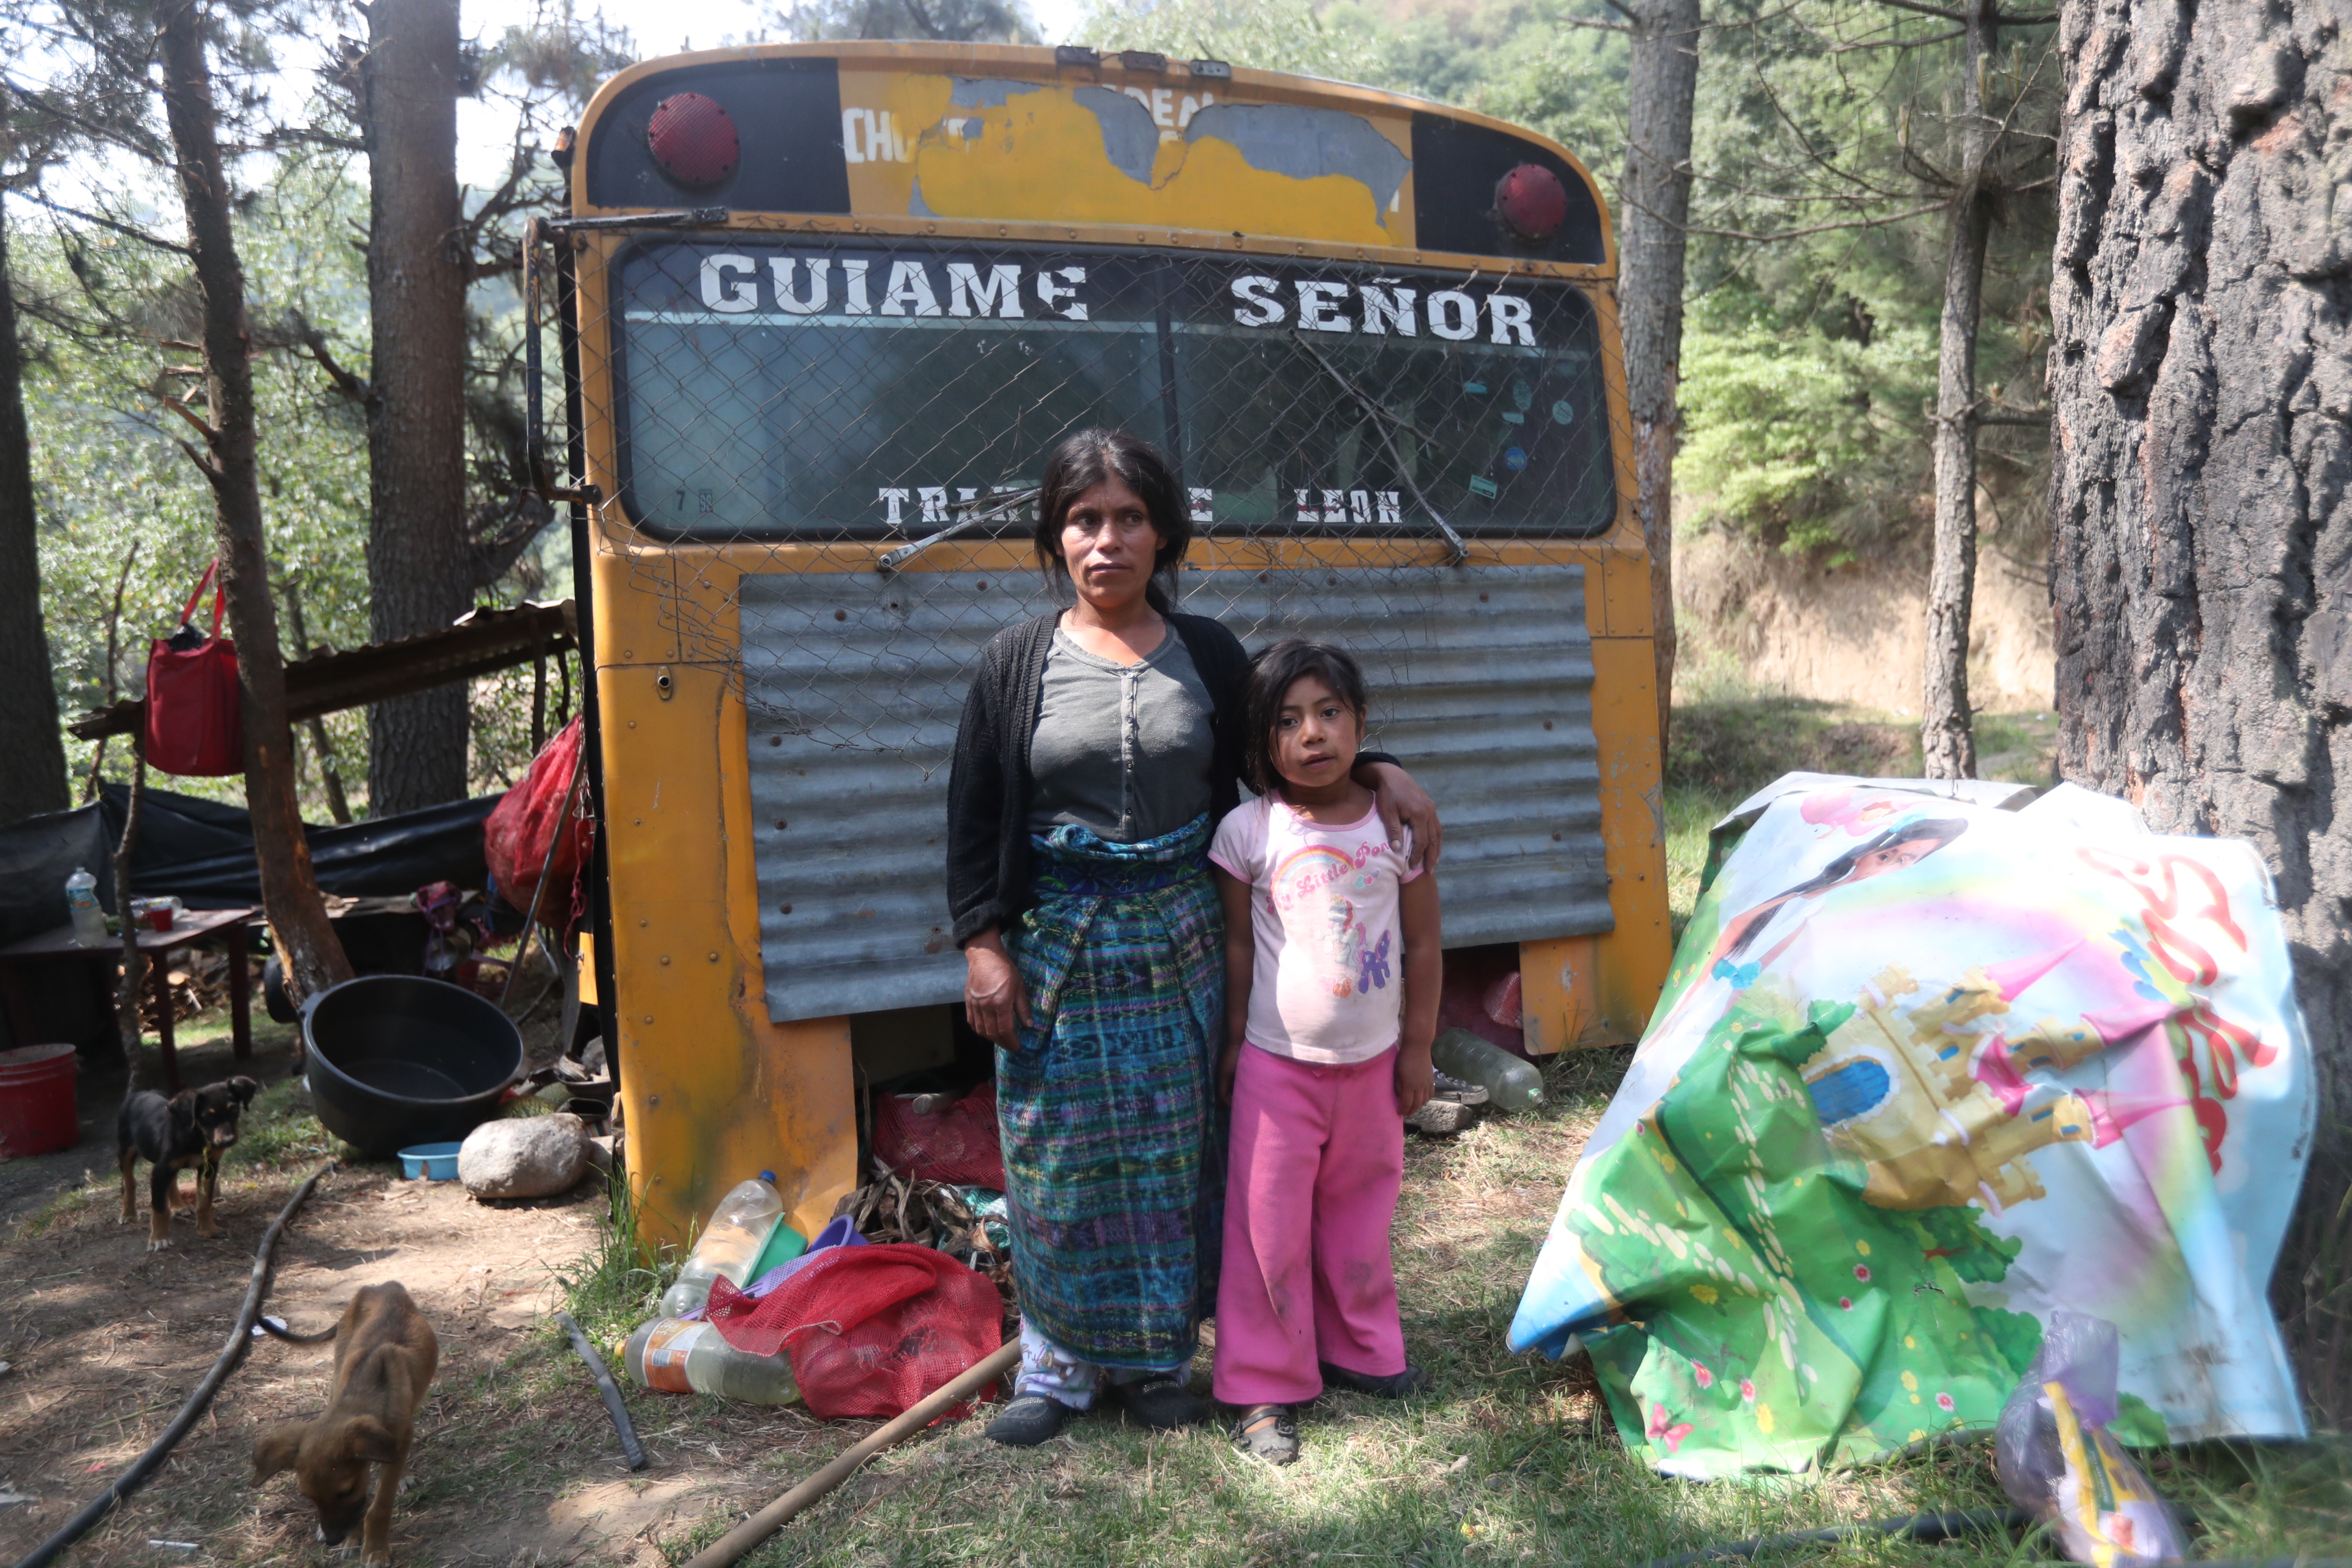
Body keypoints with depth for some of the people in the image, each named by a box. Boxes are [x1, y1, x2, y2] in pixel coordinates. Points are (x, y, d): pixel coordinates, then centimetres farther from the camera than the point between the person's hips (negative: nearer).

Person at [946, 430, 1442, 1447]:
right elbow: (973, 812, 1)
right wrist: (983, 944, -5)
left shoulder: (1208, 655, 4)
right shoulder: (1017, 662, -1)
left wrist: (1380, 771, -2)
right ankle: (1059, 1365, 24)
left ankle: (1158, 1359, 27)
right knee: (1060, 1159, 6)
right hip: (1056, 945, -1)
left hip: (1176, 942, 1)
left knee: (1171, 1152, 9)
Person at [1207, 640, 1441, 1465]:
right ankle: (1265, 1387, 18)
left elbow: (1423, 944, 4)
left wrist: (1417, 1047, 5)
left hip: (1371, 1061, 2)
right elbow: (1237, 944, -1)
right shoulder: (1248, 832, -9)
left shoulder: (1396, 825, -4)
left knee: (1360, 1213, 17)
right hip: (1277, 1064, -2)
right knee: (1270, 1226, 4)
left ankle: (1358, 1347, 39)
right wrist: (1233, 1043, 1)